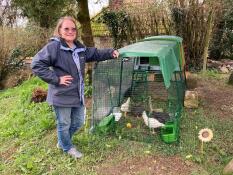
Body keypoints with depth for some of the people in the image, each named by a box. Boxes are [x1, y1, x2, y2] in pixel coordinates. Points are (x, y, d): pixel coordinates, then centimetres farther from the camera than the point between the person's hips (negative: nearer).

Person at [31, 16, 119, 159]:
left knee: (78, 122, 22)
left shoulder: (79, 47, 7)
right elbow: (36, 64, -20)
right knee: (64, 124, 13)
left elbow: (95, 54, 20)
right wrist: (56, 79, -21)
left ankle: (62, 141, 47)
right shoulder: (54, 46, -16)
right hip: (62, 96, -8)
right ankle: (68, 147, 40)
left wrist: (110, 53, 7)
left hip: (78, 95, 8)